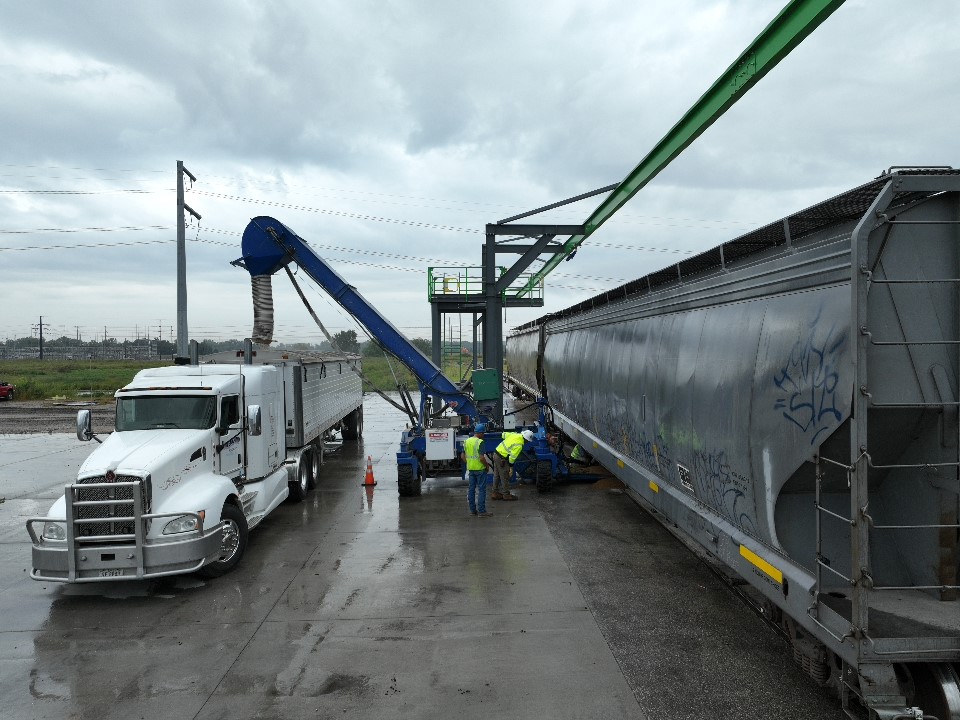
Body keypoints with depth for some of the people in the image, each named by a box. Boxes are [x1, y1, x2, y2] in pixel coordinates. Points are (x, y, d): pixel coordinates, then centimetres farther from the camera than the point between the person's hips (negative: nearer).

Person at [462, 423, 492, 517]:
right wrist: (487, 465, -8)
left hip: (470, 469, 7)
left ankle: (473, 510, 17)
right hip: (480, 469, -7)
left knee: (472, 489, 12)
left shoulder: (466, 441, 6)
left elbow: (462, 456, 11)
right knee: (481, 490, -1)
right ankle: (481, 511, 0)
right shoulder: (480, 442, -17)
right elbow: (481, 457, -23)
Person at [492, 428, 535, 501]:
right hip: (501, 459, -9)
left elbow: (504, 434, 18)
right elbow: (512, 457, -22)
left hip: (496, 454, 9)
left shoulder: (514, 434, 0)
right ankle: (506, 495, 15)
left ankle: (495, 493, 27)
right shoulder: (519, 445, -22)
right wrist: (511, 467, -12)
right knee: (505, 478, 4)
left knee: (496, 476, 17)